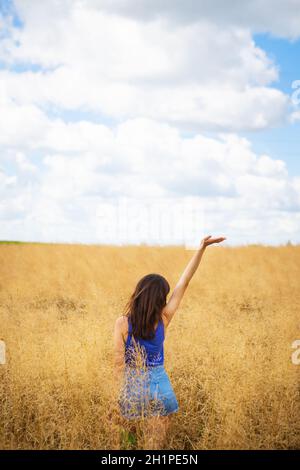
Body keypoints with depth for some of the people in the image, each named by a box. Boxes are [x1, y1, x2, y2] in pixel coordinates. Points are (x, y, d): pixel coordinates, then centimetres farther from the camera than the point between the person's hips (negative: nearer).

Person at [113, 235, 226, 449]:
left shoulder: (122, 323, -14)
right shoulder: (164, 319, -11)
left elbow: (119, 363, -11)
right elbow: (184, 282, -9)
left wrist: (125, 389, 3)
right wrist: (201, 249, -8)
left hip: (134, 386, 0)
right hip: (160, 385, 1)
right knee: (157, 439, 12)